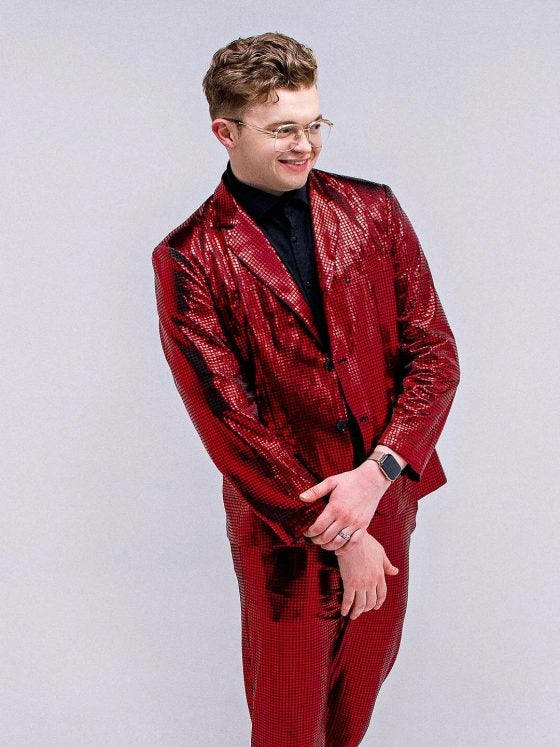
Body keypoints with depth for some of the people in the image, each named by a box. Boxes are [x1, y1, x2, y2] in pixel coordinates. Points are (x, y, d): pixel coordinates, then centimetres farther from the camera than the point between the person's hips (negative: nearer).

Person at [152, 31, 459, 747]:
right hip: (281, 518, -4)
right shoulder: (189, 260, -13)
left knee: (367, 669, 23)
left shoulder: (372, 211, -2)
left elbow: (434, 351, -4)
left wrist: (377, 472, -19)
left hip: (385, 495, 4)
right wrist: (336, 534, -16)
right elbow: (227, 419, -15)